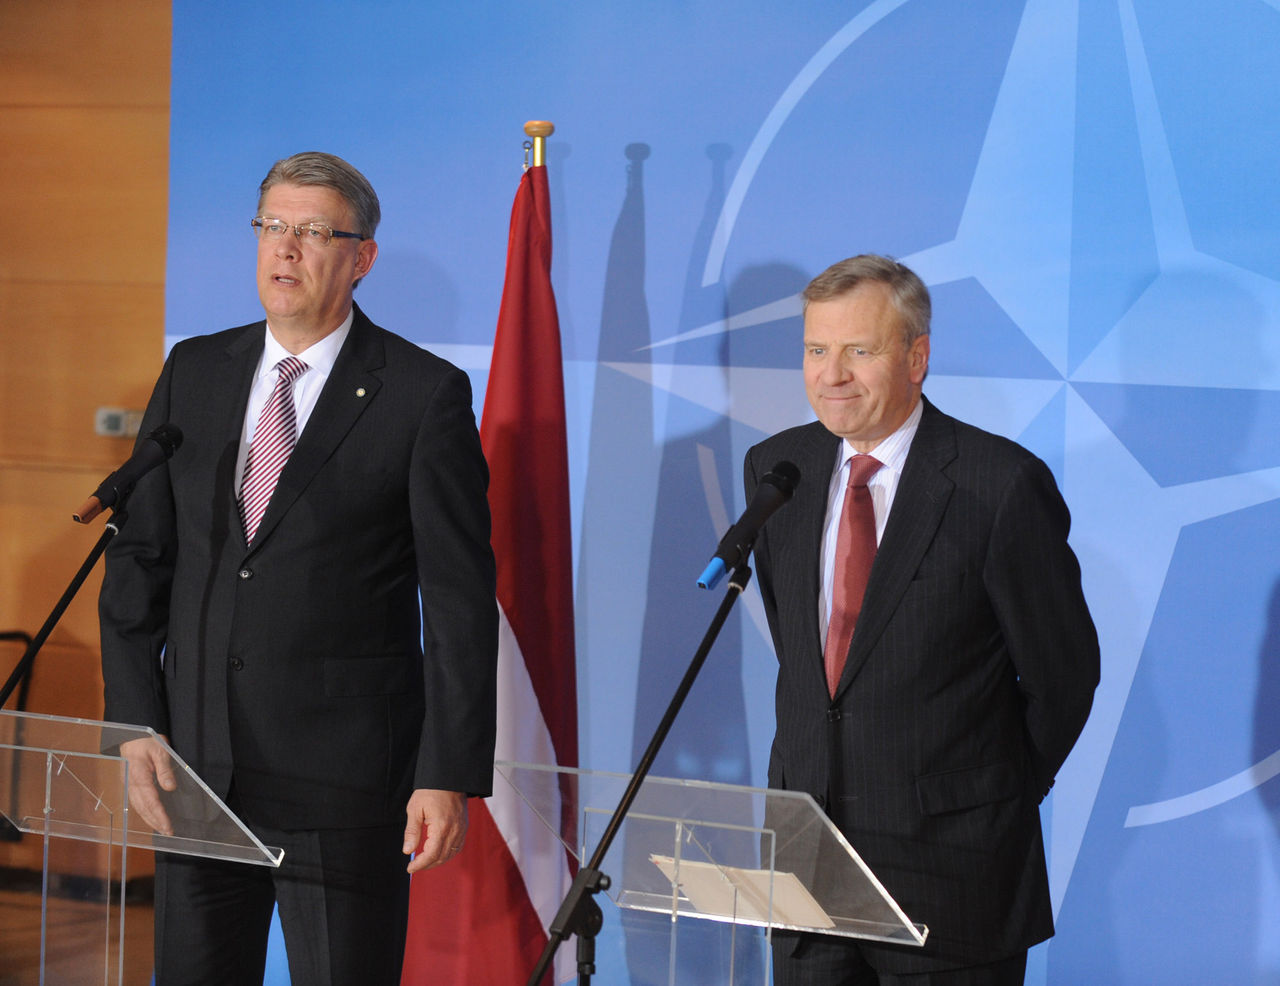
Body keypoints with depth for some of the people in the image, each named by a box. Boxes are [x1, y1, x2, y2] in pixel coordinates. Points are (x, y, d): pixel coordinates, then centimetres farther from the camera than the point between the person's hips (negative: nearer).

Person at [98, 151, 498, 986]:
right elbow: (138, 558, 11)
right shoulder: (193, 374, 10)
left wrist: (451, 778, -11)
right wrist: (136, 727, 0)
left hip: (344, 783, -4)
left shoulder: (426, 394, -4)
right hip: (194, 768, 4)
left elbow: (461, 601, -6)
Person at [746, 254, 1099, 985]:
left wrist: (997, 798, 4)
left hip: (951, 866, -5)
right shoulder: (775, 467, 5)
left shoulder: (1002, 483, -13)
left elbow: (1064, 672, -5)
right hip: (808, 845, 5)